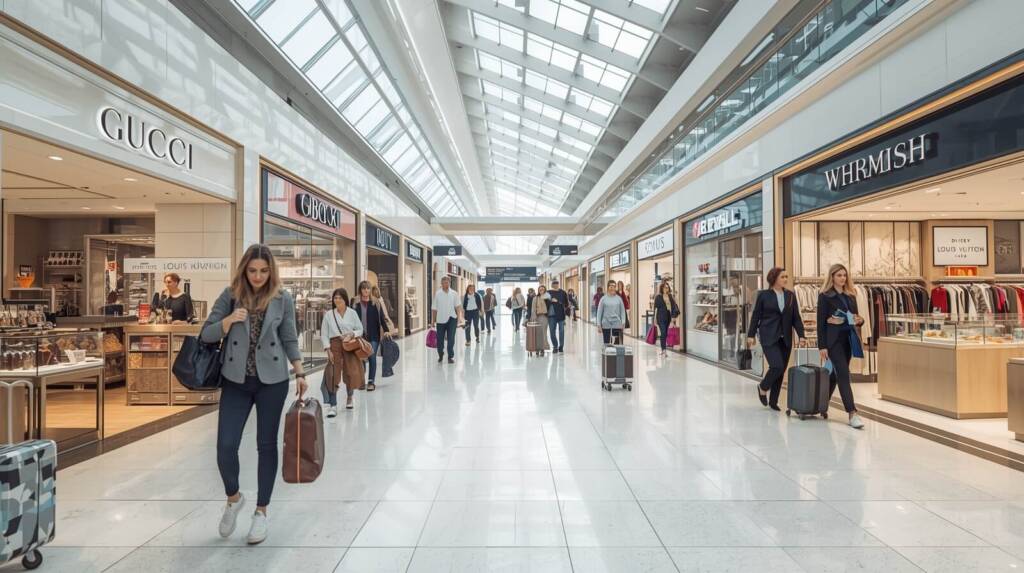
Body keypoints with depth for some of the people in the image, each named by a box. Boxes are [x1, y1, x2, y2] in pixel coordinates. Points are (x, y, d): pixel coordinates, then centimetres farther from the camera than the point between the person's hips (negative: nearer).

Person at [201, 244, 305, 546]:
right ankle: (233, 497, 28)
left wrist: (300, 374, -2)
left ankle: (261, 511, 23)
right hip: (236, 380, 1)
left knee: (267, 444, 7)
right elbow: (206, 335, 0)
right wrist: (229, 320, -18)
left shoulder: (283, 299, -1)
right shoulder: (230, 295, -1)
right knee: (226, 446, -3)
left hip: (272, 380, 0)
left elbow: (290, 340, 4)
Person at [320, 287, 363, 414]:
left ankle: (349, 398, 33)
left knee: (351, 373, 4)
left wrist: (351, 334, -13)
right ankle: (332, 405, -4)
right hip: (335, 344, -1)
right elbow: (324, 334, 2)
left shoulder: (352, 313, 3)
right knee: (333, 375, -8)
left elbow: (360, 330, 7)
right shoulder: (328, 315, 2)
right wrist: (328, 350, -7)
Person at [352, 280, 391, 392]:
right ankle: (361, 380, 20)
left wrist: (386, 330, -6)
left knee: (372, 357, -4)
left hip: (373, 336, -1)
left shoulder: (376, 303, 3)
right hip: (360, 335, 1)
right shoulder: (355, 303, 3)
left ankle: (371, 381, 4)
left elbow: (382, 317, 3)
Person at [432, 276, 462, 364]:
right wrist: (433, 320, 3)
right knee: (440, 339, 8)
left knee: (451, 339, -1)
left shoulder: (454, 294, 2)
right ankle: (440, 355, 31)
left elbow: (458, 306, 3)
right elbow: (434, 308, 3)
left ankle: (450, 357, 10)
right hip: (440, 320, 1)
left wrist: (459, 317, -7)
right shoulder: (437, 294, 0)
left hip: (451, 319, 0)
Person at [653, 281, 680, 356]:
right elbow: (656, 308, -1)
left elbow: (674, 306, 7)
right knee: (663, 333, -11)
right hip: (661, 317, -4)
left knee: (666, 333, 9)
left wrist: (674, 315, -5)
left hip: (669, 317, 4)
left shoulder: (671, 296, 10)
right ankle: (664, 350, -11)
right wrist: (655, 319, -3)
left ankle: (663, 349, 19)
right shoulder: (658, 297, -1)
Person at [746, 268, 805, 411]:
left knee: (781, 370, 6)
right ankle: (763, 387, 12)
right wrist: (751, 335, -2)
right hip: (769, 337, -4)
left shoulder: (791, 295, 8)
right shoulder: (763, 295, -2)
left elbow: (796, 317, 8)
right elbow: (756, 316, 0)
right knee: (777, 366, -17)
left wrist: (801, 334, -3)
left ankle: (773, 401, 19)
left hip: (785, 338, 4)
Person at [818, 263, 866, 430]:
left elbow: (855, 317, 18)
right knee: (844, 375, -11)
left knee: (836, 373, 13)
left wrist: (859, 320, -8)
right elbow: (821, 322, -8)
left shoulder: (851, 295, 12)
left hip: (848, 338, 6)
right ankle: (852, 413, -12)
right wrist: (822, 346, -12)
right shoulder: (825, 296, -5)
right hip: (833, 339, -6)